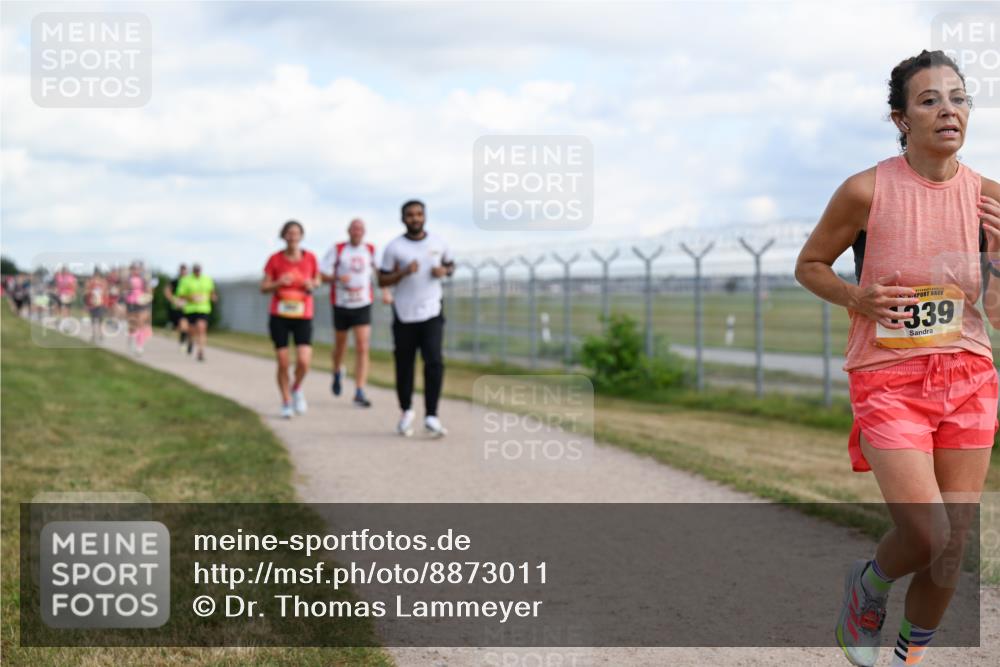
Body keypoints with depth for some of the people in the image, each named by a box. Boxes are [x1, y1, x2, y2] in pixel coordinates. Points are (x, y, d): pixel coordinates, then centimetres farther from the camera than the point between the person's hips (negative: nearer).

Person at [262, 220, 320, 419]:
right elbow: (264, 287, 1)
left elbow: (317, 280, 16)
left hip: (303, 316, 0)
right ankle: (286, 402, 17)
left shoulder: (310, 258, 0)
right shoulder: (275, 259, -2)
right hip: (279, 316, 0)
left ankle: (297, 388, 18)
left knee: (303, 361, -14)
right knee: (283, 363, -1)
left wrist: (312, 285, -7)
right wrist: (278, 283, -18)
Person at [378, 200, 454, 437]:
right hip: (404, 315, -1)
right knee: (404, 366, 6)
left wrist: (444, 270, -3)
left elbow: (450, 265, 21)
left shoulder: (439, 243, 5)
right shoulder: (394, 247, -1)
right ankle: (406, 412, 27)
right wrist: (403, 273, -17)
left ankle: (431, 417, -11)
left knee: (434, 362, -14)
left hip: (431, 313, 1)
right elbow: (382, 281, 1)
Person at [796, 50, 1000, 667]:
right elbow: (809, 265, 5)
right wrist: (857, 298, -13)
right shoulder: (867, 192, -9)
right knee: (928, 539, -13)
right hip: (889, 379, -4)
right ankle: (868, 583, 22)